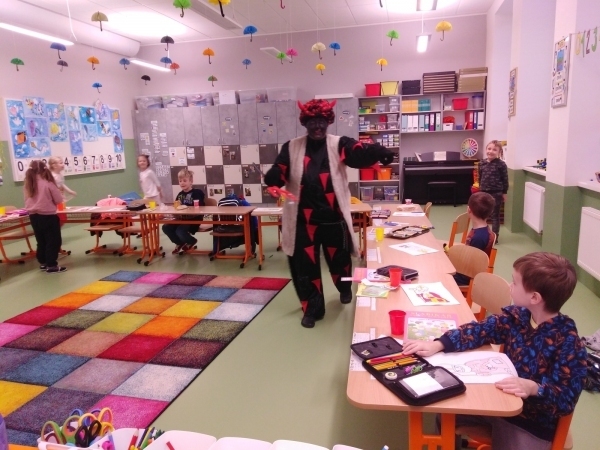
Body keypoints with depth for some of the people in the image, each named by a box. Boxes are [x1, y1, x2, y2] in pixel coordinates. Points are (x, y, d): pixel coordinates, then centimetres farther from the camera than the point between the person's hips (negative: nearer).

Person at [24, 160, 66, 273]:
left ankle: (43, 263, 27)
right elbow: (59, 200, -9)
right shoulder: (48, 184, -14)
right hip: (48, 216, -6)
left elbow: (27, 200, 11)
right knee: (53, 241, 3)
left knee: (41, 241, 18)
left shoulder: (28, 184, 1)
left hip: (34, 216, 6)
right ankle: (51, 265, 2)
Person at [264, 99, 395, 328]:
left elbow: (360, 153, -18)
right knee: (305, 264, 6)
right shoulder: (292, 148, 5)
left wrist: (378, 151, -40)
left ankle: (345, 289, 49)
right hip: (304, 218, 1)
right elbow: (279, 172, -3)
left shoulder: (339, 144, 0)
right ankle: (312, 307, 25)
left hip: (334, 217, 0)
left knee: (339, 258, 16)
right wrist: (273, 178, -28)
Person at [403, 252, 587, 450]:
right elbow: (480, 329, -10)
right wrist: (437, 345, -22)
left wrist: (533, 388, -43)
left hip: (532, 424, -5)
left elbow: (567, 398, -23)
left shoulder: (568, 342, -25)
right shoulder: (516, 316, -8)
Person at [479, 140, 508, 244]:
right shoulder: (482, 163, 2)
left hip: (496, 193, -4)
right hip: (484, 193, 5)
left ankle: (495, 236, 15)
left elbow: (505, 179, -7)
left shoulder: (501, 164, -11)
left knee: (495, 215, 6)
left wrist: (504, 193, -5)